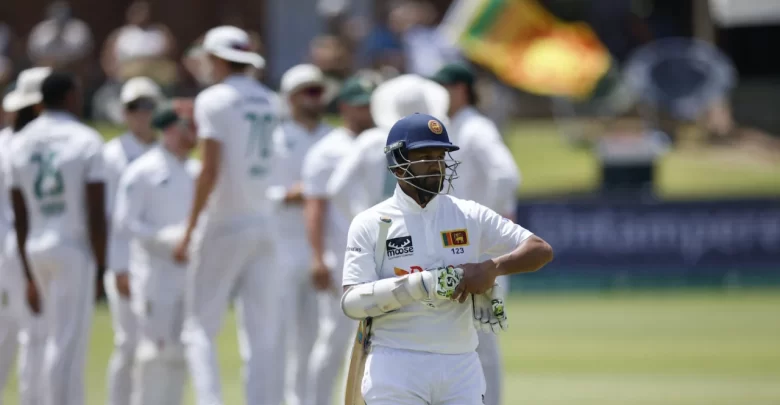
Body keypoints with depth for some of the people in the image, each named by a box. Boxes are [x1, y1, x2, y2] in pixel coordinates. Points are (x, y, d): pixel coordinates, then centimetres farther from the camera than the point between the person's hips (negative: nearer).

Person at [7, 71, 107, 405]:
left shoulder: (21, 143, 8)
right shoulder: (86, 140, -7)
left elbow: (19, 218, 9)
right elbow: (96, 213, -13)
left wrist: (29, 275, 14)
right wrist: (100, 267, -8)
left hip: (35, 251, 6)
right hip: (74, 251, -6)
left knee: (62, 340, 15)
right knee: (67, 342, -5)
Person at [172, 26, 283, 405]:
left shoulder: (214, 100, -8)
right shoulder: (269, 103, 10)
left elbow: (210, 170, -15)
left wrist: (189, 230, -13)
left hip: (223, 225, -5)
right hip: (263, 224, 5)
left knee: (200, 328, 0)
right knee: (261, 336, 5)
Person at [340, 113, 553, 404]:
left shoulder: (470, 216, 9)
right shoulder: (369, 224, 1)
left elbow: (541, 250, 4)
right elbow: (352, 302, -9)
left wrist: (492, 268, -15)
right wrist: (418, 286, -22)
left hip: (461, 368, 3)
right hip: (396, 367, -3)